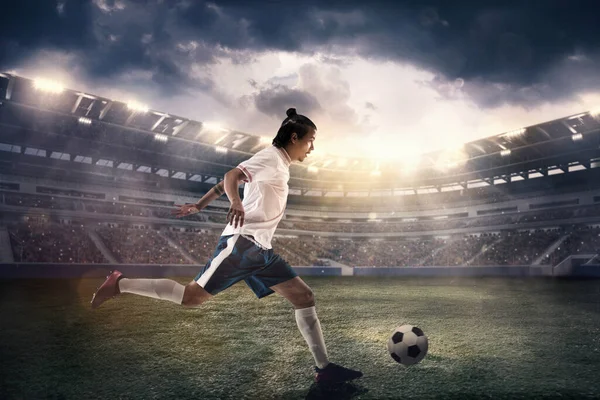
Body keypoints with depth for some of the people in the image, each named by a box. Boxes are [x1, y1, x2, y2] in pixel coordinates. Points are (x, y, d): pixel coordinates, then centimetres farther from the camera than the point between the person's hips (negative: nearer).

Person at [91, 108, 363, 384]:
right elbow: (231, 177, -24)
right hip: (241, 243, -9)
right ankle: (119, 285, 12)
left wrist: (198, 206, 26)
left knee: (304, 296, 2)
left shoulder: (279, 165, 19)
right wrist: (237, 203, -44)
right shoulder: (271, 157, -7)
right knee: (192, 297, -5)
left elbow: (224, 184, 22)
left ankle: (324, 368, 7)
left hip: (260, 249, 9)